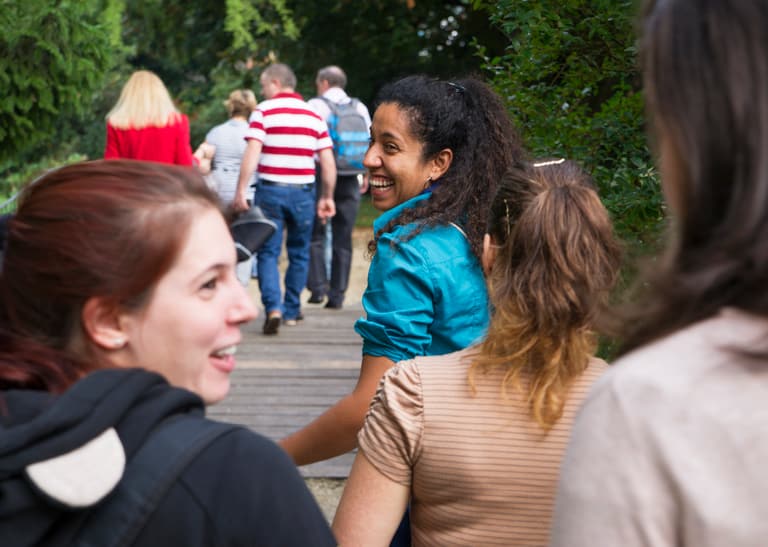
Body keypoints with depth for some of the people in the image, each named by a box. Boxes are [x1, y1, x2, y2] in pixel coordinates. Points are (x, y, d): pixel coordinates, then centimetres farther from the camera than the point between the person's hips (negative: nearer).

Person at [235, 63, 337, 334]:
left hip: (270, 190, -3)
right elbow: (328, 163, 5)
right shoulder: (314, 115, 8)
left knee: (268, 252, 2)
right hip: (303, 191, 3)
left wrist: (240, 191, -12)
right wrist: (327, 197, 12)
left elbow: (252, 154, -12)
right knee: (298, 253, 16)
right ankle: (291, 310, 22)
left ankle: (273, 307, -15)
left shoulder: (263, 111, -2)